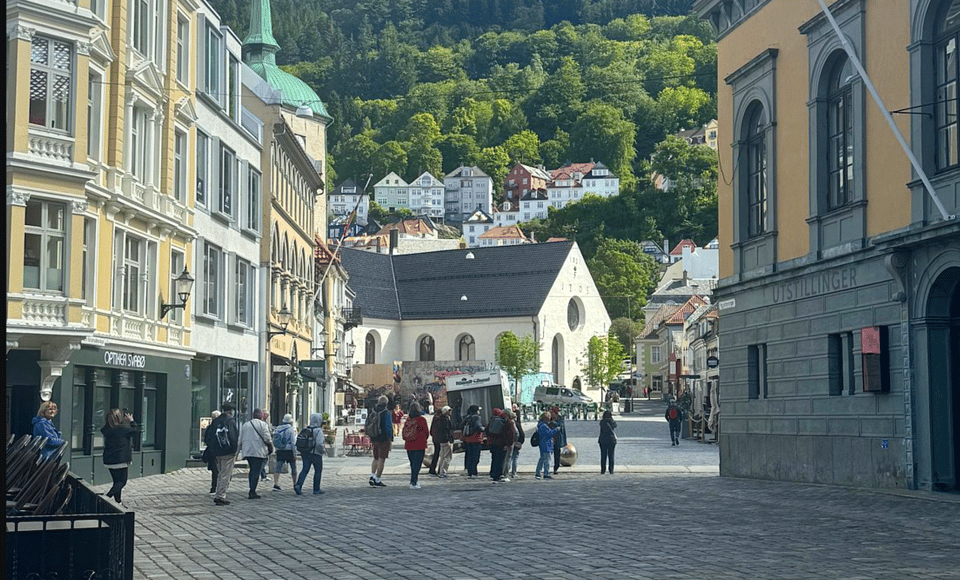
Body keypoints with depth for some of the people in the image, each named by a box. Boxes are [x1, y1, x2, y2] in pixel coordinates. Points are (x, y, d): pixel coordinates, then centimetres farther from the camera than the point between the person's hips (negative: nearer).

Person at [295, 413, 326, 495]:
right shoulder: (319, 431, -13)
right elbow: (319, 444, -24)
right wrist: (322, 451, -7)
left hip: (306, 453, 6)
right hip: (316, 454, -5)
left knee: (305, 470, 4)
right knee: (318, 471, 8)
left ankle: (298, 485, -14)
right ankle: (316, 490, 13)